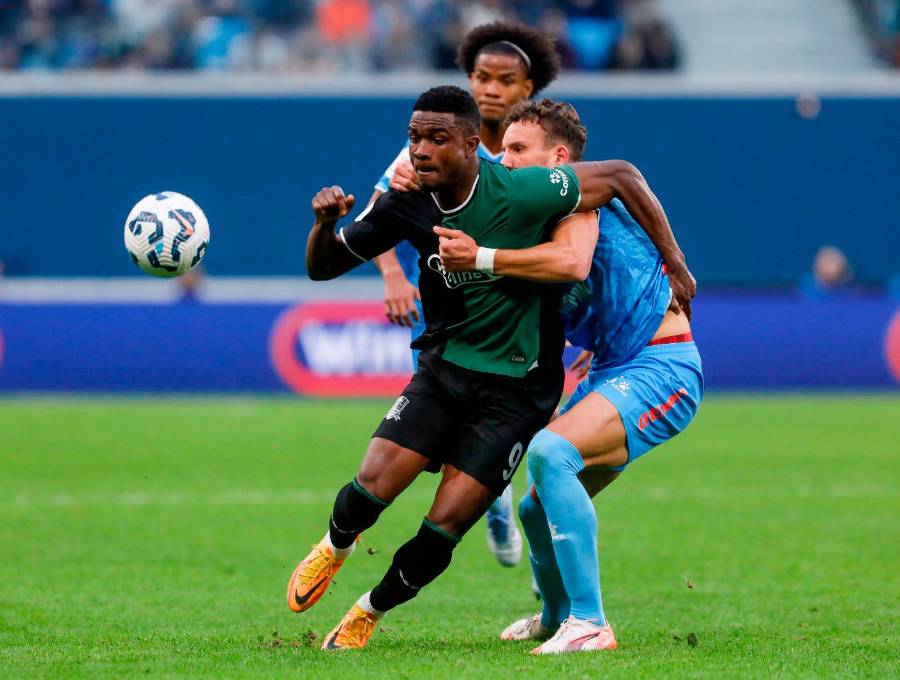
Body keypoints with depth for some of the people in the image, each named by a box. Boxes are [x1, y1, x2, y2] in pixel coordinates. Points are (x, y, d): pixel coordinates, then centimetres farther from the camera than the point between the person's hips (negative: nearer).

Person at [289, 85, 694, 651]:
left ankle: (369, 613, 20)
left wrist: (674, 262, -5)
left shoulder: (520, 194, -22)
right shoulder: (407, 205, -7)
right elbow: (323, 267, 4)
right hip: (445, 366, 3)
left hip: (517, 386, -3)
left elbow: (621, 175, -10)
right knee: (372, 486, -14)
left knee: (441, 533, -9)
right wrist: (325, 224, -19)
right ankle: (336, 546, 23)